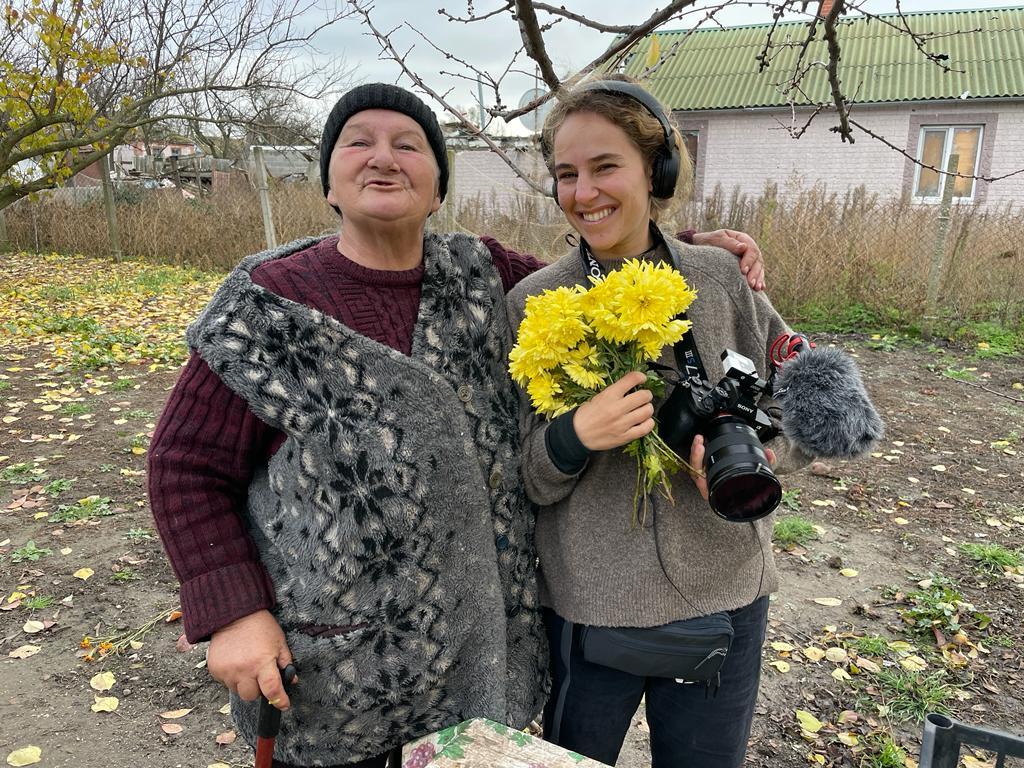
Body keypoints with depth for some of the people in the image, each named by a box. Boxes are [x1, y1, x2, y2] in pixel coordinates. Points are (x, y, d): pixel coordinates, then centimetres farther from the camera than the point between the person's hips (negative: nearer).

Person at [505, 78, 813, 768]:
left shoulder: (721, 278, -5)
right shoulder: (533, 303, -7)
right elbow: (522, 481, -5)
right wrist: (572, 439, -27)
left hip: (724, 597, 2)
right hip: (587, 602, -1)